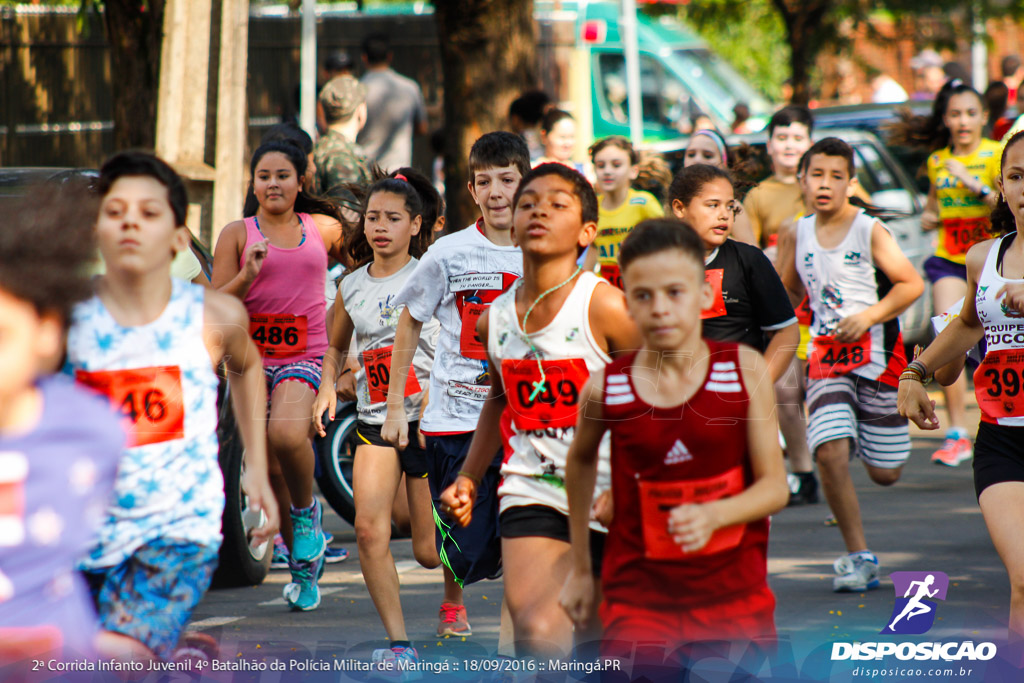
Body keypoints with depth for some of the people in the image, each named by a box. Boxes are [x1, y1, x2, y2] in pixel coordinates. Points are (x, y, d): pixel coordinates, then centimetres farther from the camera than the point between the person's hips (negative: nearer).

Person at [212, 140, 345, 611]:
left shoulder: (324, 229, 10)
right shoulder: (237, 234, 5)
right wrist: (246, 277, -16)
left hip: (305, 356, -1)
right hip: (251, 357, 1)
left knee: (288, 435, -30)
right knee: (269, 469, 1)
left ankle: (307, 512, -2)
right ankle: (302, 567, 19)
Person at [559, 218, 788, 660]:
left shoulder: (744, 370, -6)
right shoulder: (605, 389, -6)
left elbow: (775, 487, -3)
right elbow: (581, 460, 16)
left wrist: (712, 515, -23)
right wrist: (580, 569, 22)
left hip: (736, 597, 1)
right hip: (640, 602, -1)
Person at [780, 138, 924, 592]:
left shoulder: (870, 231, -7)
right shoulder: (801, 232, 5)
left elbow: (911, 283, -9)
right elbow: (790, 289, 22)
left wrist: (868, 316, -19)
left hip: (876, 351, -2)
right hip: (826, 356, 2)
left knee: (884, 473, 5)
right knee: (830, 453, -19)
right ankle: (859, 557, -8)